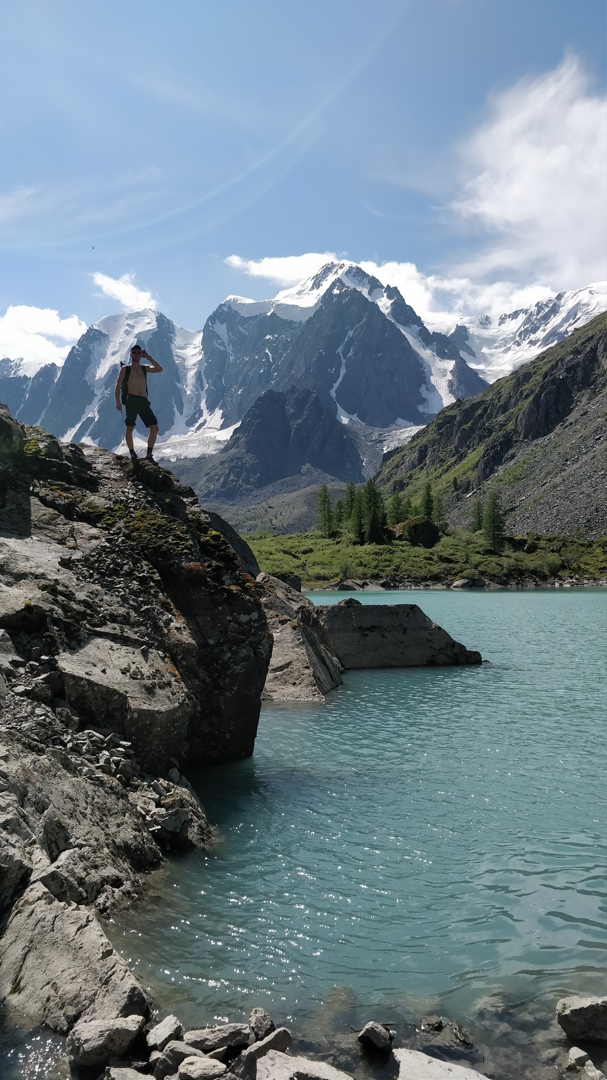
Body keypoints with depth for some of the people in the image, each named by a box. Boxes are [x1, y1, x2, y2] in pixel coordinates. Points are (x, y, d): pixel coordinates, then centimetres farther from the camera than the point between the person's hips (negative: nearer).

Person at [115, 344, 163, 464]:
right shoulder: (125, 369, 8)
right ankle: (132, 454, 0)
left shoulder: (145, 368, 17)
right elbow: (118, 385, 4)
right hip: (132, 400, -4)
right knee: (130, 428, -10)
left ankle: (149, 454, 3)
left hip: (144, 401, 4)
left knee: (154, 427, -5)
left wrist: (148, 357, 2)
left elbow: (159, 369, 3)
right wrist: (118, 401, -7)